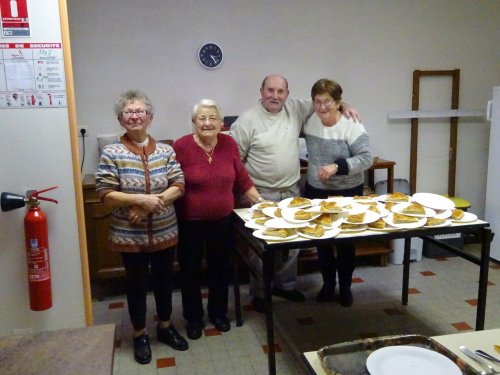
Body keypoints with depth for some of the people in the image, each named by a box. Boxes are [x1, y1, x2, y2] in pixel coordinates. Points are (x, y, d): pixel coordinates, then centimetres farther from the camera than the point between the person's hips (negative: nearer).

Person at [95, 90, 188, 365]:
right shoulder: (111, 153, -9)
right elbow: (105, 194, -12)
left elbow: (178, 186, -5)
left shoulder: (165, 150, -1)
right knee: (137, 283, 12)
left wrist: (153, 203, -19)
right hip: (130, 235, -2)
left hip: (165, 232, 3)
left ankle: (165, 326, 38)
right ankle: (140, 334, 32)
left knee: (164, 279, 17)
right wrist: (140, 199, -23)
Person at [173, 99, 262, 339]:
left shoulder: (229, 144, -3)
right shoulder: (181, 146, -15)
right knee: (190, 271, 12)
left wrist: (260, 200, 2)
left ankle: (218, 313, 40)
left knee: (221, 268, 18)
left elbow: (242, 179, 6)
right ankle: (193, 318, 34)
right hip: (190, 222, -3)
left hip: (222, 220, 4)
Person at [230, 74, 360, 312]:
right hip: (261, 194, -5)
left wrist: (342, 106, 0)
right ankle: (259, 293, 22)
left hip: (291, 191, 6)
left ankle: (285, 285, 36)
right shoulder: (247, 120, -11)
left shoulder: (295, 109, 3)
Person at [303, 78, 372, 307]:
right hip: (316, 192, 4)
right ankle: (328, 283, 31)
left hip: (347, 193, -4)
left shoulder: (352, 126, -16)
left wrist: (337, 166, -30)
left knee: (346, 242, 10)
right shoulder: (309, 123, -1)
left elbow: (366, 159, -20)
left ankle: (345, 286, 28)